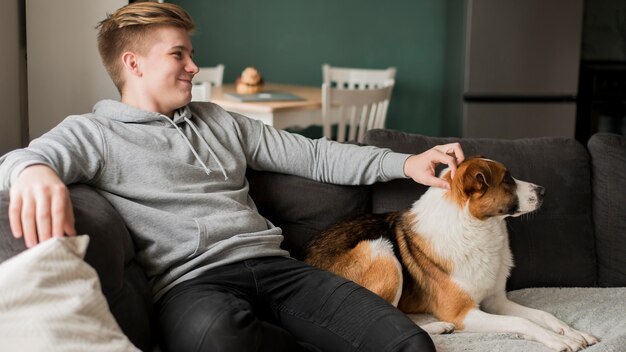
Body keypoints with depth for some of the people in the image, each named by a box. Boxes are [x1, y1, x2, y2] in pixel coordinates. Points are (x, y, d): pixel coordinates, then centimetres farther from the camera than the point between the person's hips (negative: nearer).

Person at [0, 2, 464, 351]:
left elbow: (312, 156, 26)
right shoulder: (93, 133, 9)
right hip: (191, 283, -4)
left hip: (272, 265, 4)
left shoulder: (219, 122, 26)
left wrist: (404, 163, 18)